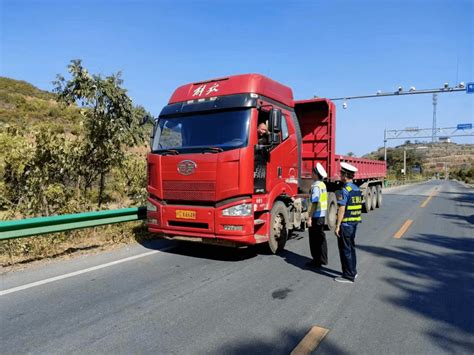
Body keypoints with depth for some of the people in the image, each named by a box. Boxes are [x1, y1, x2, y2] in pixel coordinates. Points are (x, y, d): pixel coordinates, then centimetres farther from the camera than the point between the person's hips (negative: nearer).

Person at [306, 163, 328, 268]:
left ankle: (317, 261, 7)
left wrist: (309, 217, -20)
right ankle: (323, 259, 24)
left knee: (315, 239, 0)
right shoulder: (322, 184, 10)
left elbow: (315, 203, -23)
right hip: (322, 214, 9)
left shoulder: (316, 186, -18)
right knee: (321, 237, 16)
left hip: (316, 216, -9)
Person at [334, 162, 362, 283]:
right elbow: (358, 206, 14)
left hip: (345, 224, -9)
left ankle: (348, 276, 7)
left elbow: (341, 210, -20)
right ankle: (353, 271, 30)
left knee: (345, 249, 0)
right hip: (355, 223, 9)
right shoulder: (357, 189, 8)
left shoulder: (344, 190, -19)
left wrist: (337, 226, -17)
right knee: (351, 247, 19)